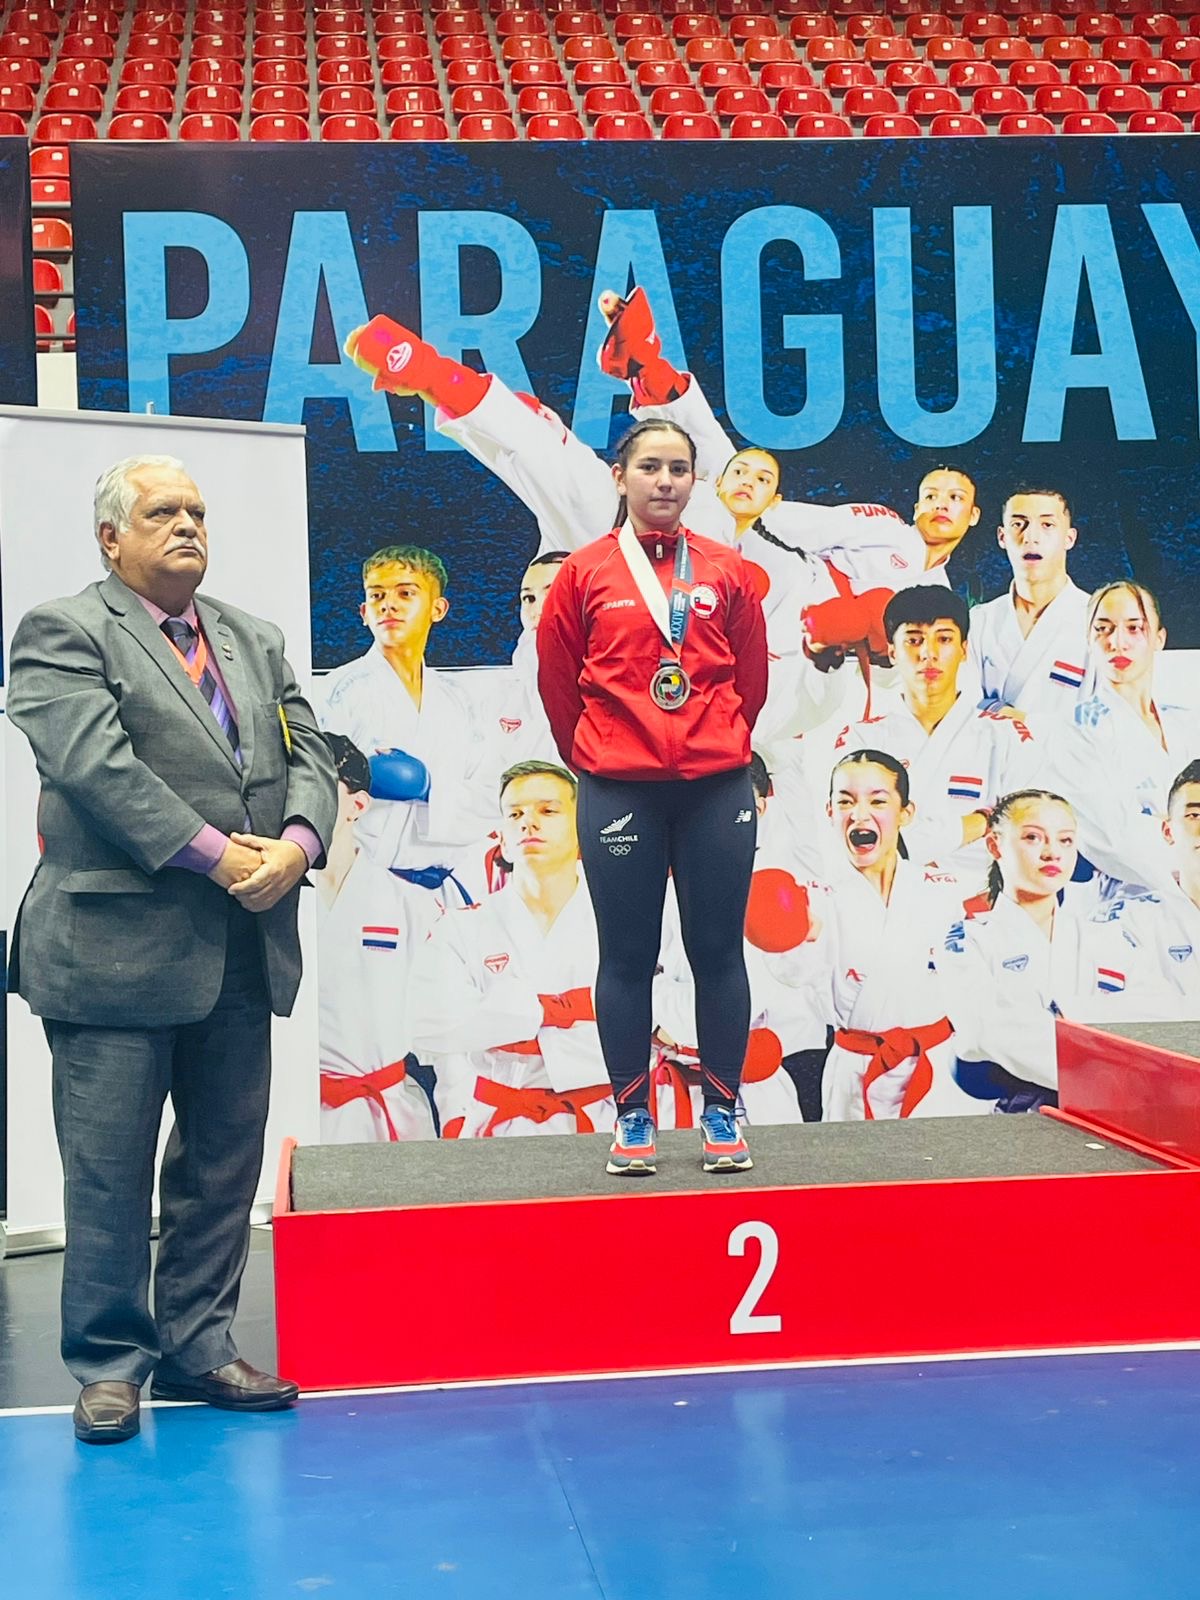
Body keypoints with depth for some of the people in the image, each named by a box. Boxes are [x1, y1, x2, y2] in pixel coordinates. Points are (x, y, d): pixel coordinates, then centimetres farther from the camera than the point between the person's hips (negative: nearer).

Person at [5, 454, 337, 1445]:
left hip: (242, 953, 6)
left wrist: (295, 844, -11)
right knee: (110, 1170, 1)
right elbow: (96, 766, -15)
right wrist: (215, 854, -19)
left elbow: (308, 758, 10)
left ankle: (197, 1346, 23)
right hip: (116, 947, -6)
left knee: (226, 1161, 11)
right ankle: (110, 1364, 13)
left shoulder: (254, 640, 18)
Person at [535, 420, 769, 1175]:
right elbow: (558, 683, 9)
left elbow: (751, 680, 13)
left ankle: (723, 1112, 14)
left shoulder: (727, 570, 6)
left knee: (718, 951, 4)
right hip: (618, 792, -1)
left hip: (717, 789, 1)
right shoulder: (586, 573, 3)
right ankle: (633, 1117, 13)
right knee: (627, 957, 3)